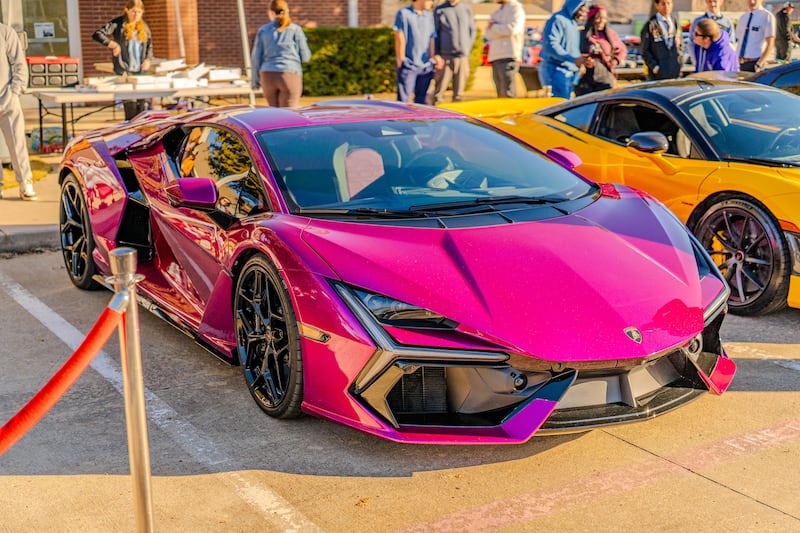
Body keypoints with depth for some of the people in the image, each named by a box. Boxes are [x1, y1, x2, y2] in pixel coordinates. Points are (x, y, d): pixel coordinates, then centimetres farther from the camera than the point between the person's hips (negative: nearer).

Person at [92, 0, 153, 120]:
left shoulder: (144, 26, 10)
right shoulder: (118, 24, -7)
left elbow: (149, 45, 22)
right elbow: (97, 34, -13)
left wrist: (148, 59, 4)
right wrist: (111, 43, -28)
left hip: (141, 71, 5)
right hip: (124, 70, -5)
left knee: (142, 105, 7)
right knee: (130, 105, -14)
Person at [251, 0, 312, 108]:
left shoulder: (263, 30, 7)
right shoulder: (296, 29, 2)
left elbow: (256, 58, 6)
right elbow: (305, 57, 6)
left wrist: (255, 80, 16)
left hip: (268, 76, 3)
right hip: (290, 75, -3)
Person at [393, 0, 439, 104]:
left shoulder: (429, 16, 14)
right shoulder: (403, 14, -2)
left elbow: (432, 39, 14)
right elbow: (399, 38, -4)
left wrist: (433, 57, 3)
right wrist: (401, 60, -7)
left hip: (426, 66, 5)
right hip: (408, 65, -5)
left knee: (421, 99, 10)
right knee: (403, 99, -5)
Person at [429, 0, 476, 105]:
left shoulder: (466, 9, 11)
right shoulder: (439, 10, 4)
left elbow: (472, 30, 14)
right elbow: (434, 34, 4)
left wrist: (467, 48, 4)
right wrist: (437, 55, -3)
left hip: (463, 56, 3)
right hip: (445, 56, -3)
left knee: (459, 93, 4)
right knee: (439, 90, -7)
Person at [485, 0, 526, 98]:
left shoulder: (516, 9, 1)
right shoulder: (497, 12, 23)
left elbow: (512, 29, -15)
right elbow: (488, 34, 10)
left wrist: (493, 27, -2)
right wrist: (501, 29, -8)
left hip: (508, 57, -7)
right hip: (495, 57, 8)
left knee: (508, 94, -14)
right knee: (501, 95, 6)